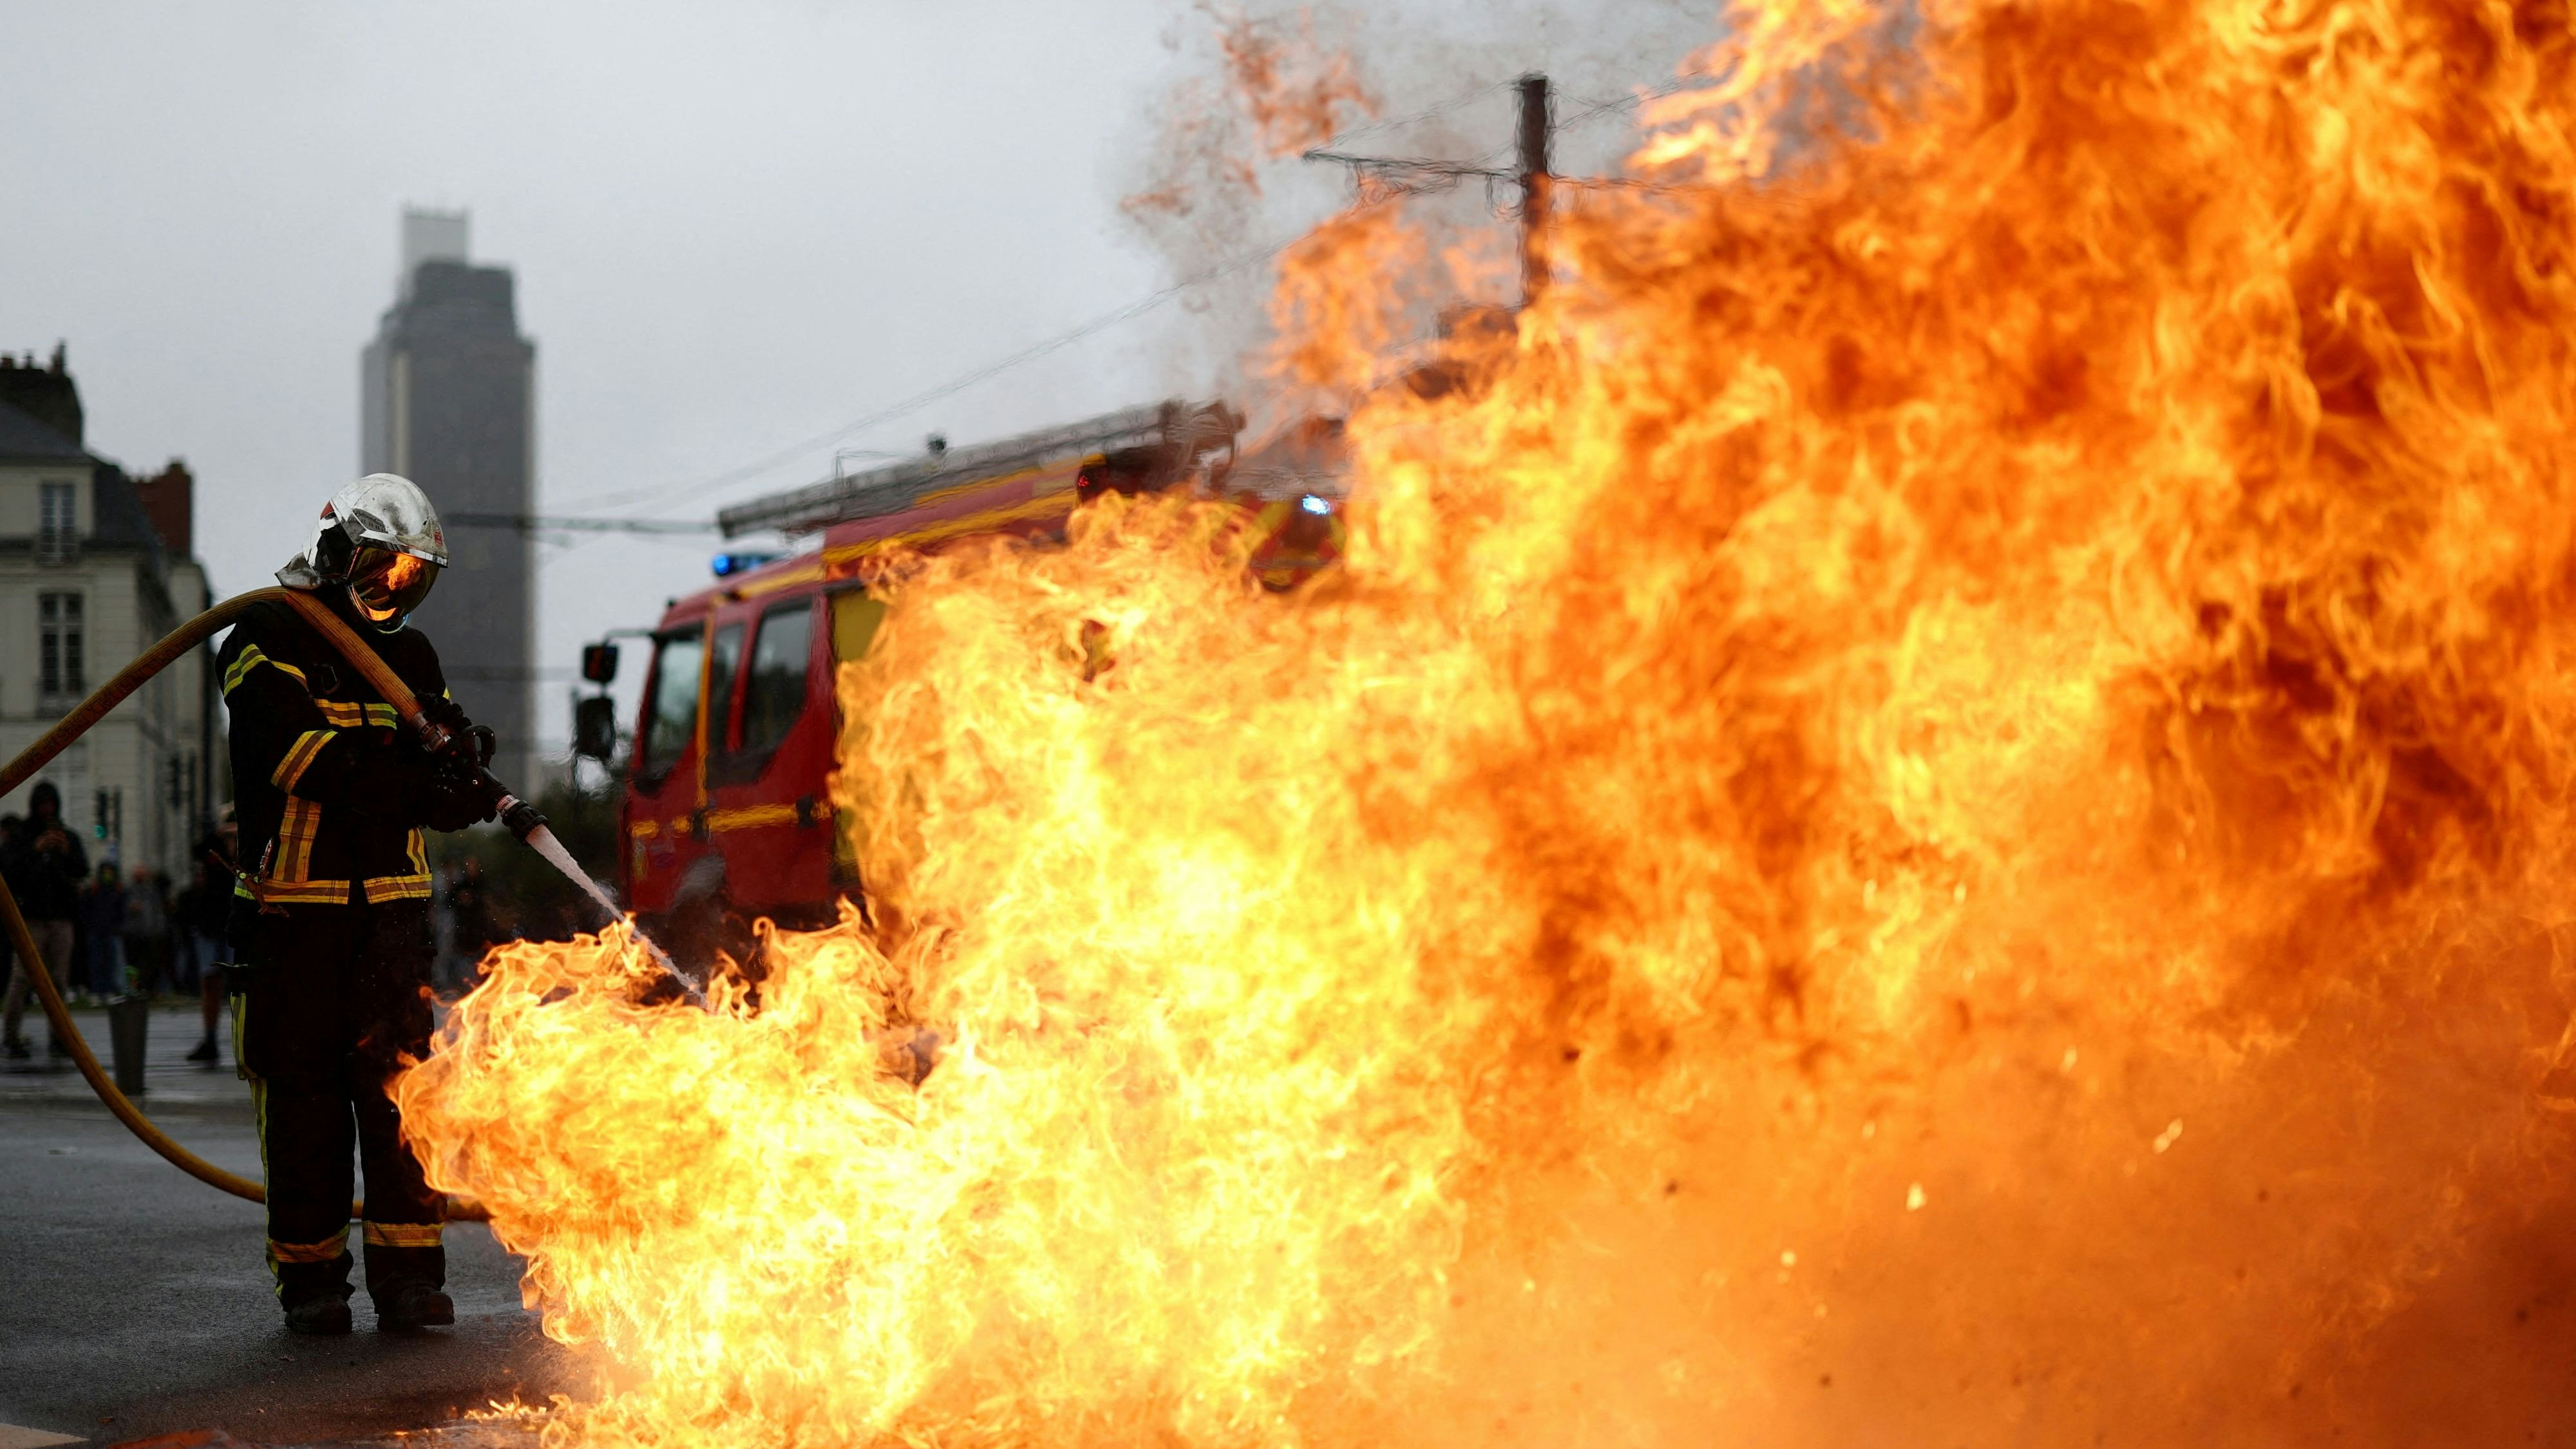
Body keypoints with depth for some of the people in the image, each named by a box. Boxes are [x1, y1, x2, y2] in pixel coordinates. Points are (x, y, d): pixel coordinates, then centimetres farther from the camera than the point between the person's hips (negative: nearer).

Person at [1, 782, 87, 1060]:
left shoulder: (67, 837, 15)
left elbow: (83, 870, 4)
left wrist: (68, 853, -14)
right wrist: (34, 850, -21)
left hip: (61, 917, 3)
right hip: (31, 915, -3)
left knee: (59, 978, 2)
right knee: (23, 975, -10)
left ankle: (56, 1038, 5)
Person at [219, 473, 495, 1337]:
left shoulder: (408, 656, 16)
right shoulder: (267, 642, -3)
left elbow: (438, 795, 12)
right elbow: (294, 749, -20)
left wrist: (460, 762, -12)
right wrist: (408, 773, -28)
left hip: (391, 906, 4)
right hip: (292, 905, -4)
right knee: (303, 1093, 0)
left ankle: (408, 1274, -1)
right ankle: (310, 1280, 8)